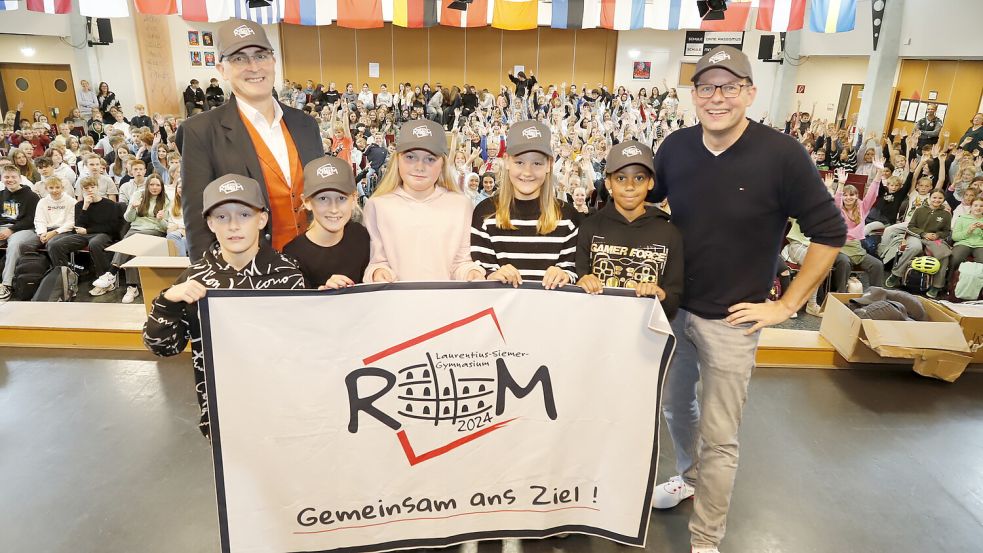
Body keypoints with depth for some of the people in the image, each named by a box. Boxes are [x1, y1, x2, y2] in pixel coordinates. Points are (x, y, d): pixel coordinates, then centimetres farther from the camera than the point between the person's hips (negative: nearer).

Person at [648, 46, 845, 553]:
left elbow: (829, 232, -8)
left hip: (731, 320, -4)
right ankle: (690, 476, 51)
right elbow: (643, 201, 13)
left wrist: (787, 305, -9)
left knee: (718, 438, 5)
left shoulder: (782, 154, -16)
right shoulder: (676, 146, -5)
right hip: (673, 307, 5)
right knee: (675, 406, 23)